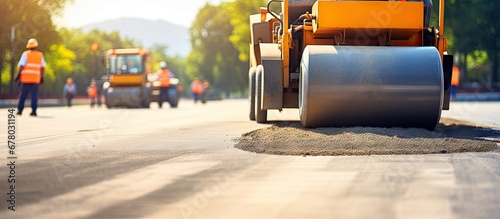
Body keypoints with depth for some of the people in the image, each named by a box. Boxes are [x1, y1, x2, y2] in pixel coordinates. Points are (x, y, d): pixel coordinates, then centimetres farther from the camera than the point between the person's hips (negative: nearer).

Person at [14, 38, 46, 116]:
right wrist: (42, 77, 15)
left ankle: (19, 110, 5)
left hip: (26, 77, -2)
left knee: (23, 95, 5)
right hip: (36, 78, 2)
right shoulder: (40, 55, 8)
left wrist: (18, 75, -5)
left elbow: (21, 66, -8)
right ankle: (34, 111, -5)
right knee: (34, 95, 3)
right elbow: (42, 68, 8)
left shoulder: (26, 54, -2)